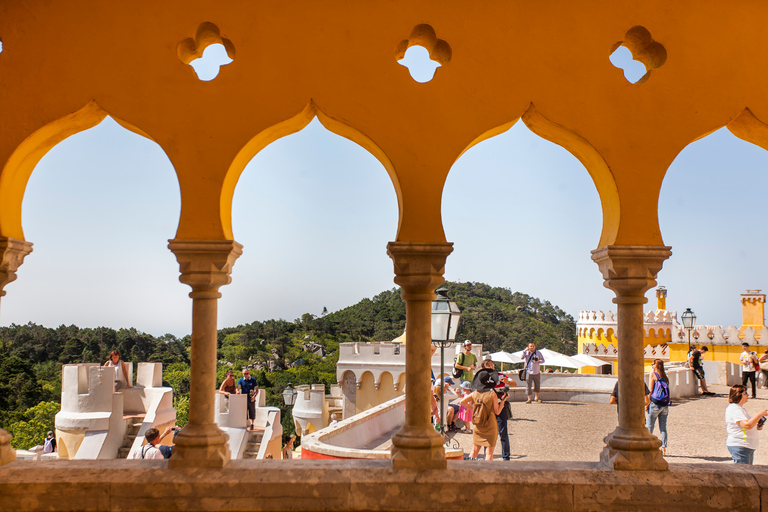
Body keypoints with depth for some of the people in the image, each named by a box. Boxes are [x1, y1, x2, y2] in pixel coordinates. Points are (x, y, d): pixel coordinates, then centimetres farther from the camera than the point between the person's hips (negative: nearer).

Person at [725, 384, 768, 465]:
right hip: (739, 446, -11)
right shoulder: (734, 409, -16)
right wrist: (760, 414, -20)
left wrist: (756, 427, 13)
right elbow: (747, 425, -27)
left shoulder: (740, 408, 19)